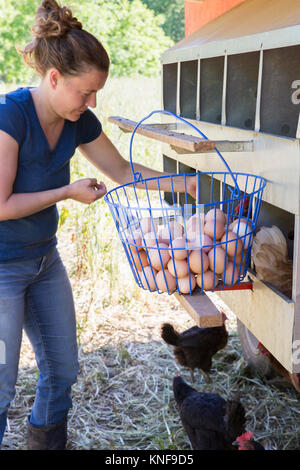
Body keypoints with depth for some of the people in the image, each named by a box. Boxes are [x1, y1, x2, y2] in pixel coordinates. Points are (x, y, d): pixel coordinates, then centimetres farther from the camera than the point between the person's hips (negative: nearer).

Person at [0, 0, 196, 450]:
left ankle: (47, 441, 39)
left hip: (44, 259, 7)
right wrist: (69, 191, -15)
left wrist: (183, 184, 2)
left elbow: (122, 169, 10)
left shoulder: (78, 122, -3)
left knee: (62, 369, 16)